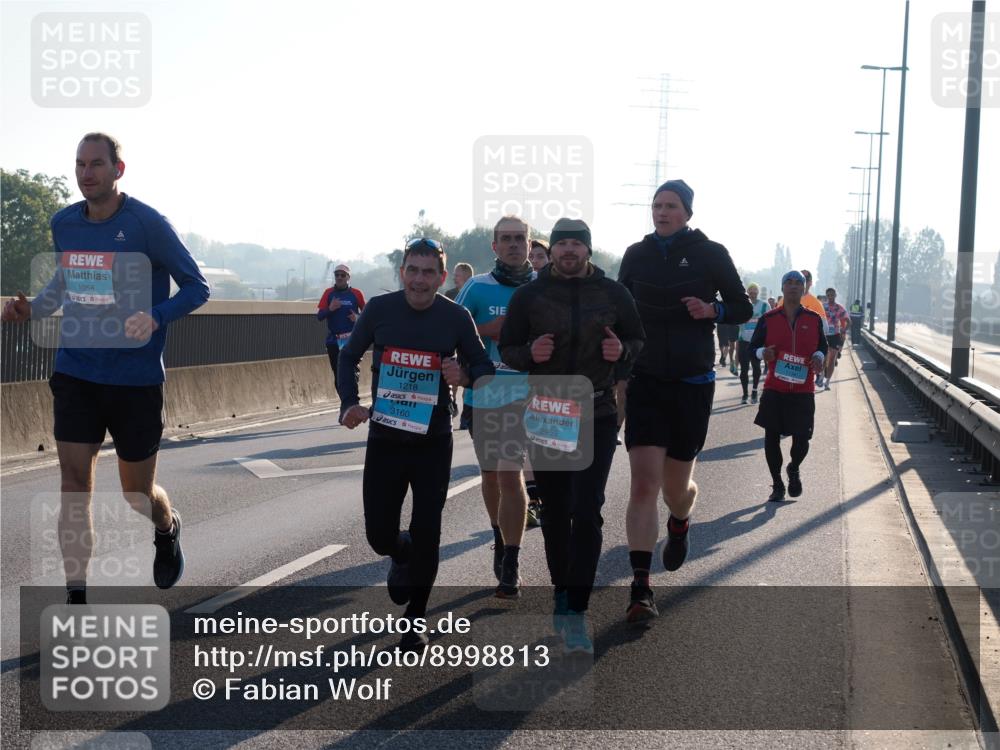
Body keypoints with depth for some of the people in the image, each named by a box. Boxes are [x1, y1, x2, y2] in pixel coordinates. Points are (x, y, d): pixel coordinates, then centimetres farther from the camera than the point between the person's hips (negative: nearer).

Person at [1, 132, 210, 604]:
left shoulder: (148, 224, -12)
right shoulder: (63, 224, 4)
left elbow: (196, 287, -7)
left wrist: (155, 318, -25)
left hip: (136, 379, -3)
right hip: (75, 374, 4)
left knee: (138, 494, 9)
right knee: (73, 484, -5)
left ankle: (168, 531, 44)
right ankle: (77, 597, 3)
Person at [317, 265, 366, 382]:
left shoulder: (356, 293, -1)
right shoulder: (328, 293, 3)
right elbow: (319, 315, -1)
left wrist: (358, 318, -14)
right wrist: (330, 309, -20)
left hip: (352, 340, -2)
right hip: (333, 341, 2)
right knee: (338, 375, 8)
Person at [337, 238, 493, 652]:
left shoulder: (456, 316, -6)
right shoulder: (380, 308, -6)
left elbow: (484, 366, 4)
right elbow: (349, 356, 7)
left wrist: (465, 375, -19)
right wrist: (349, 402, -8)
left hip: (433, 443, -1)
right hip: (384, 440, 1)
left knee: (426, 535, -1)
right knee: (380, 535, 4)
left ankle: (415, 620, 19)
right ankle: (402, 556, 43)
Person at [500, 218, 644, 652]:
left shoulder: (613, 294, 3)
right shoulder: (529, 295, 1)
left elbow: (638, 342, 12)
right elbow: (506, 350, 5)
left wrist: (622, 351, -11)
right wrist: (530, 353, -17)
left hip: (596, 416, -1)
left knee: (587, 512, -11)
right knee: (555, 512, 10)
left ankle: (575, 613, -8)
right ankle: (562, 593, 28)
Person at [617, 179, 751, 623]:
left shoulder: (710, 254, -2)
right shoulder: (636, 255, 5)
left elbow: (743, 308, 4)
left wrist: (711, 310, -16)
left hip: (692, 384, -1)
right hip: (645, 381, 1)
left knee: (675, 487, 9)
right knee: (643, 484, -11)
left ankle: (679, 523, 47)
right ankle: (640, 589, -9)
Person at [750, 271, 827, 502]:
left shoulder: (814, 319, 5)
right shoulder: (768, 319, 2)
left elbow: (822, 345, 16)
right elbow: (754, 345, 8)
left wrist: (819, 357, -5)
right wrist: (763, 353, -13)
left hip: (804, 390, 0)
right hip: (774, 389, 0)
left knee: (802, 438, -1)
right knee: (771, 437, 2)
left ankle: (794, 469, 33)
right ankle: (777, 485, 18)